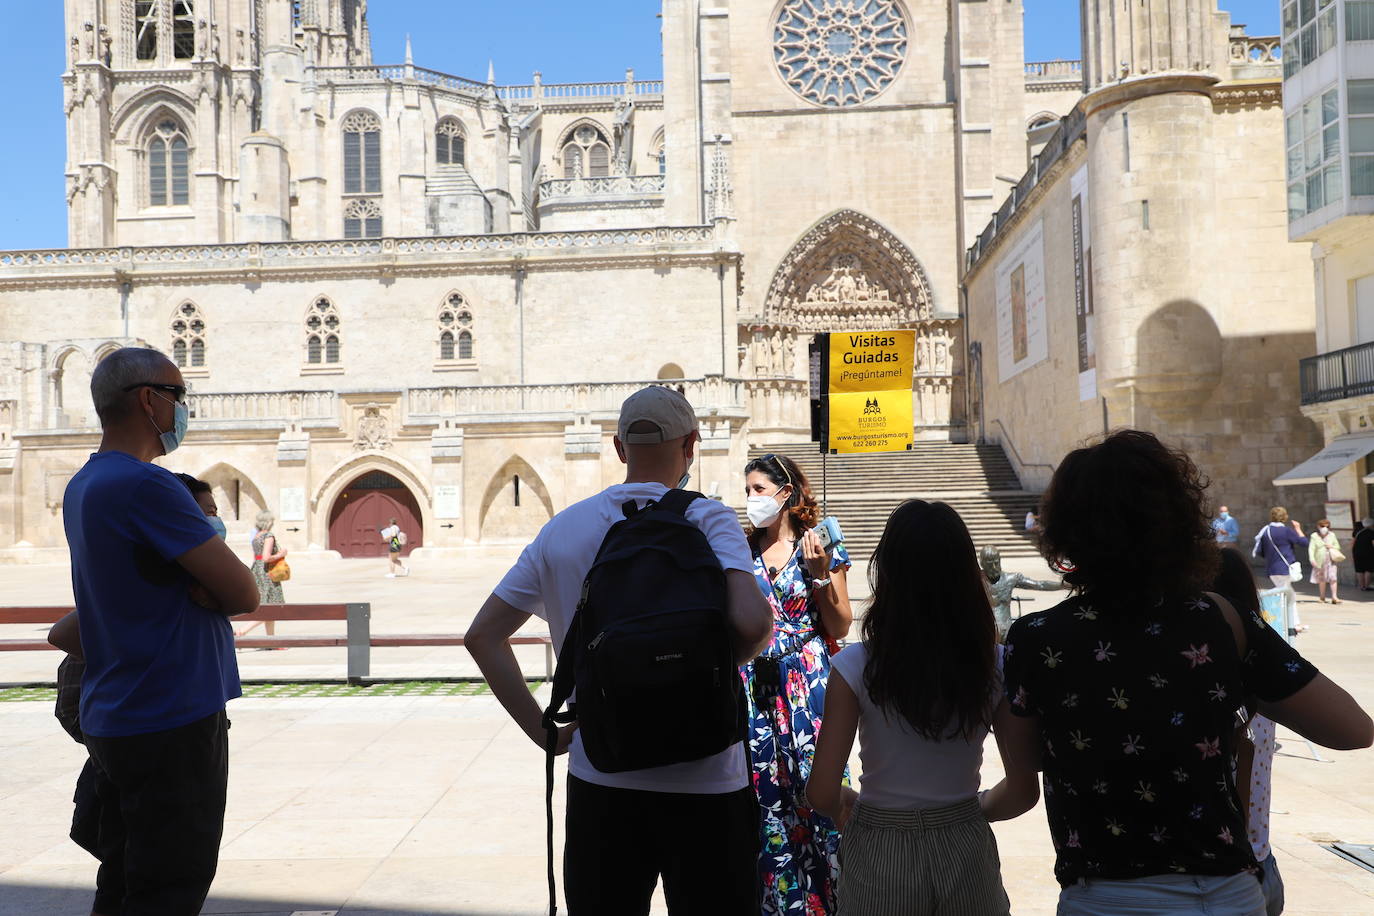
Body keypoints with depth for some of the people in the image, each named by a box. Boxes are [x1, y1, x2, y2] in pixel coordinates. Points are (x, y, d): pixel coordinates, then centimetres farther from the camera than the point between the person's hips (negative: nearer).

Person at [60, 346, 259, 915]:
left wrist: (200, 585, -3)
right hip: (172, 723, -10)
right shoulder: (145, 485, -19)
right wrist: (206, 589, 1)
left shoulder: (82, 486, 12)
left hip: (111, 720, 10)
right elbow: (244, 595, -19)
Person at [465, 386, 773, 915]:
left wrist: (543, 731, 2)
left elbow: (483, 635, 5)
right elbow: (752, 622, -25)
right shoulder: (706, 519, -8)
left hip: (599, 787, 4)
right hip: (703, 788, -3)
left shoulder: (562, 529, 4)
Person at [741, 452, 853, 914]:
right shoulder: (743, 550, 9)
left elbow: (840, 627, -2)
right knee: (764, 788, 6)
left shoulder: (818, 548, -1)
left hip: (807, 681, -3)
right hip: (754, 682, 4)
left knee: (812, 785, -4)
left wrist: (820, 574, -12)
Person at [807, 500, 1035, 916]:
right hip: (966, 851, 2)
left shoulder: (856, 667, -16)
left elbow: (823, 793, -15)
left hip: (880, 856, -1)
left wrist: (845, 806, 6)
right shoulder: (993, 664, -9)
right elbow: (1024, 791, -5)